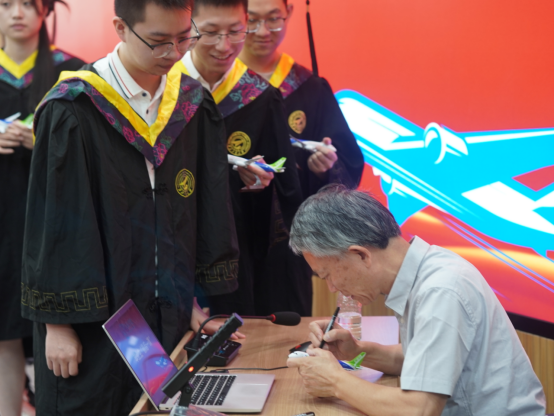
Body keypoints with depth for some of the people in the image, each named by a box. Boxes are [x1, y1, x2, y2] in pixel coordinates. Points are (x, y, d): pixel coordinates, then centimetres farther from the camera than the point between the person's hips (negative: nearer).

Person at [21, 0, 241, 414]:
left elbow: (207, 207, 6)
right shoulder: (73, 111, -14)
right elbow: (53, 220, -12)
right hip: (93, 318, -4)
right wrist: (57, 322, -10)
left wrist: (195, 298, 5)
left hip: (169, 317, 5)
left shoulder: (193, 106, 2)